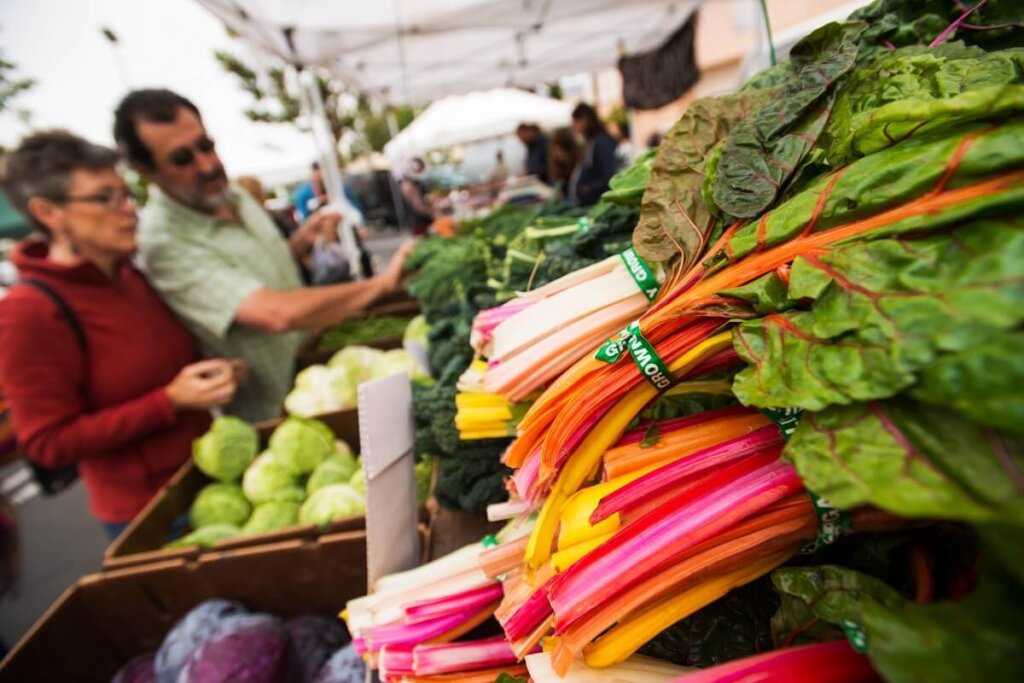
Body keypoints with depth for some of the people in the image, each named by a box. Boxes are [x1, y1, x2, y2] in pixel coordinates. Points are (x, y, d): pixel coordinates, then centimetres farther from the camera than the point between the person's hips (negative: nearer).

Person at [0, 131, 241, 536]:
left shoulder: (129, 274, 1)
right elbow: (49, 442, -18)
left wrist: (209, 374, -6)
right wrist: (170, 401, -26)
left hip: (206, 475, 7)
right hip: (148, 511, -6)